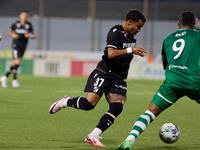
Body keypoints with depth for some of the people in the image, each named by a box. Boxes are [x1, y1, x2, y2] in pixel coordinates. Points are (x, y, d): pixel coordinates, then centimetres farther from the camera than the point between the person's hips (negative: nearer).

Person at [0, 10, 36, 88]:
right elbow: (9, 32, 10)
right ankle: (14, 80, -16)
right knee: (18, 62, -19)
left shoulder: (29, 25, 5)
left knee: (14, 64, 7)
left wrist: (29, 35, -13)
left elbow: (34, 36, 9)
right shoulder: (16, 24, 0)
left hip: (23, 46, 4)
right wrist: (13, 34, -12)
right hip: (16, 44, -4)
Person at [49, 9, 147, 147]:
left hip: (118, 78, 8)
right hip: (104, 73, -8)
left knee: (117, 108, -14)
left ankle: (93, 136, -11)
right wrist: (130, 50, -30)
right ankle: (65, 102, 12)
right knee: (89, 104, -19)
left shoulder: (131, 37, 15)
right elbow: (111, 54, -26)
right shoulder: (116, 32, -12)